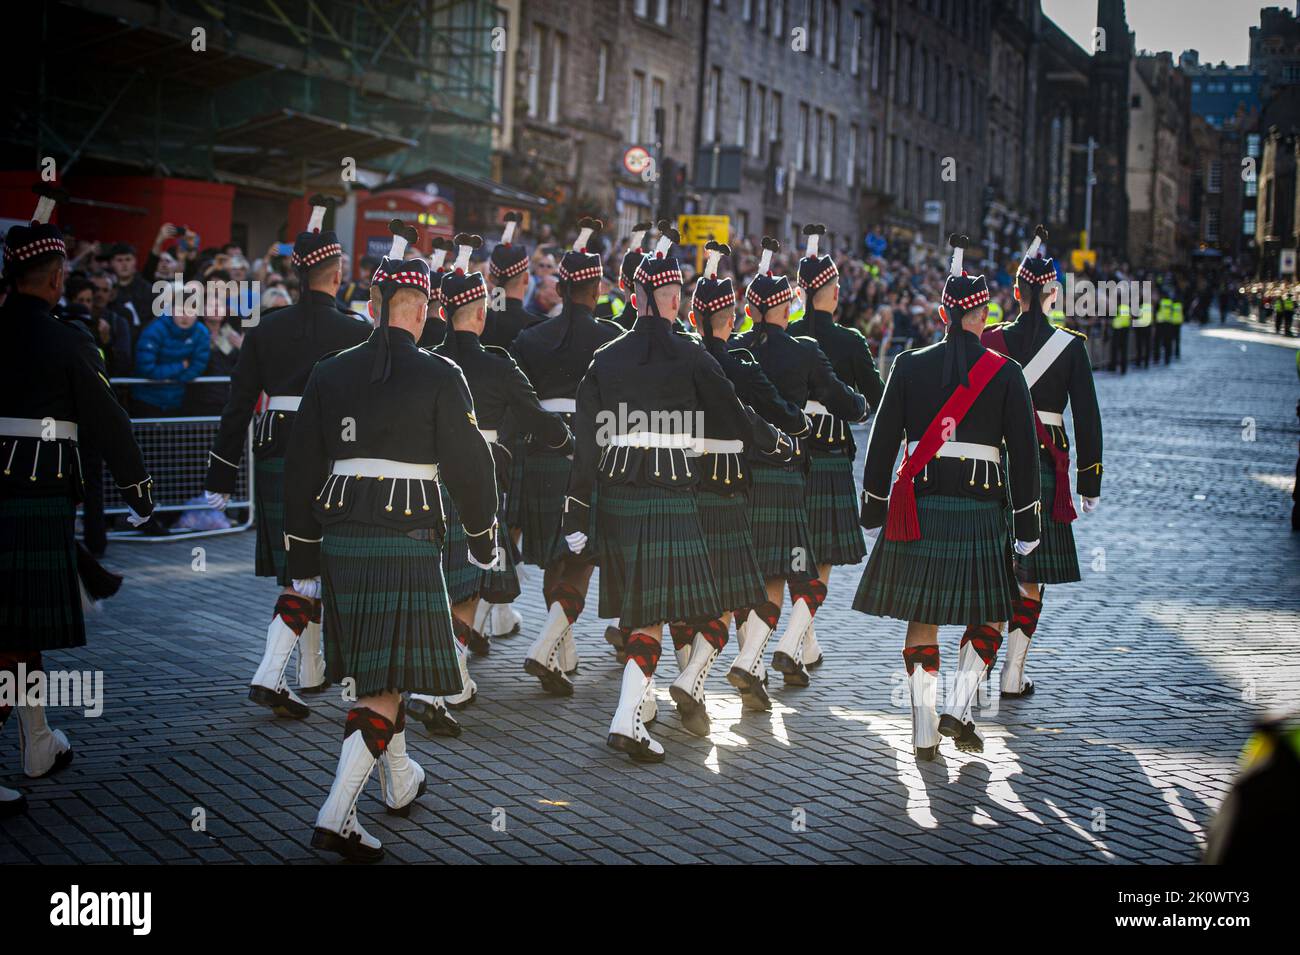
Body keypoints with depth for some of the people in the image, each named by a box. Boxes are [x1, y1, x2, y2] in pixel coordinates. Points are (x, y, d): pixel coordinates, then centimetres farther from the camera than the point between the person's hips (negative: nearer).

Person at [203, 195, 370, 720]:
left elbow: (238, 405, 2)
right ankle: (269, 677, -12)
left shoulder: (266, 330, 2)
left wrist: (220, 478, 6)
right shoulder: (354, 333, -9)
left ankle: (311, 671, 29)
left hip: (274, 459, 5)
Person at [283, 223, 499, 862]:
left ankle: (400, 784, 38)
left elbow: (302, 470, 6)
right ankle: (337, 816, -12)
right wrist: (483, 539, 12)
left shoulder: (329, 375, 4)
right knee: (389, 682, -2)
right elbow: (468, 465, -5)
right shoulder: (438, 378, -8)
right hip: (408, 542, -5)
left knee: (372, 670, 21)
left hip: (341, 538, 5)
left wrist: (303, 561, 13)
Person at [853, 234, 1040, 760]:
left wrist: (874, 507, 11)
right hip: (980, 505, -2)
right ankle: (958, 707, 0)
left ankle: (924, 732, 7)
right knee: (987, 614, 14)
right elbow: (1023, 451, -2)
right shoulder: (1004, 373, -2)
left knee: (922, 618, 7)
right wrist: (1026, 523, 3)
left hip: (918, 505, 2)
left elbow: (883, 439, 3)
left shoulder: (910, 366, 2)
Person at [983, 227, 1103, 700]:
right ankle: (1013, 674, 8)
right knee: (1031, 572, 6)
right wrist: (1090, 483, 4)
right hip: (1045, 466, -2)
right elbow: (1087, 417, -3)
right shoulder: (1071, 346, -4)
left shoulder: (991, 340, 0)